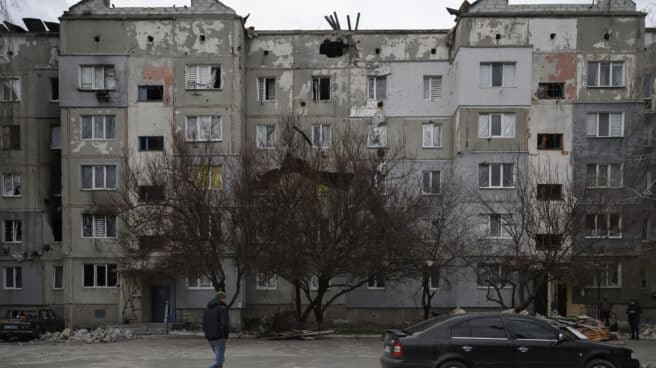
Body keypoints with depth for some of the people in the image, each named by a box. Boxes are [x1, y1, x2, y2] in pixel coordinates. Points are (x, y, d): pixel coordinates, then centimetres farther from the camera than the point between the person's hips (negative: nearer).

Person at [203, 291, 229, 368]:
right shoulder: (222, 308, -11)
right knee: (218, 362, -5)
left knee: (220, 358, 22)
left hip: (210, 338, 8)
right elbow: (224, 325, -20)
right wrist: (224, 337, -10)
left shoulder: (207, 308, 12)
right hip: (219, 338, -8)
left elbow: (204, 325, 9)